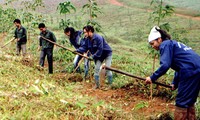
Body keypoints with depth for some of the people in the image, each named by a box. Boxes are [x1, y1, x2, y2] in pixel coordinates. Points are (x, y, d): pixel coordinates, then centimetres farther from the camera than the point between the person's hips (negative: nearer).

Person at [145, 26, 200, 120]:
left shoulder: (165, 45, -3)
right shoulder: (173, 44, 25)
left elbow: (165, 65, -15)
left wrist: (152, 78, -7)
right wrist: (175, 83, 23)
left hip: (190, 72, -9)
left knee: (181, 103, -1)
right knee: (189, 102, 19)